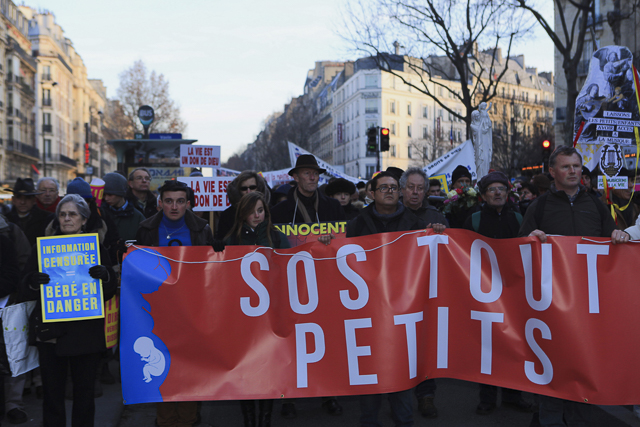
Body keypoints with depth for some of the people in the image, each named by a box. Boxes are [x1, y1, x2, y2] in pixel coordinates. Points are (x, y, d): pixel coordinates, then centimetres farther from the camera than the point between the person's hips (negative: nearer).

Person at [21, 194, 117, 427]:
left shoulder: (96, 248, 5)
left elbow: (110, 292, 4)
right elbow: (25, 292, 4)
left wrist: (105, 275, -17)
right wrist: (33, 283, -19)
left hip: (86, 331, 0)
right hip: (50, 331, 0)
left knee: (85, 391, 8)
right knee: (52, 392, 5)